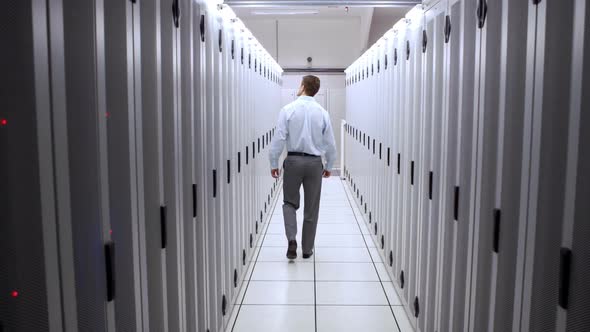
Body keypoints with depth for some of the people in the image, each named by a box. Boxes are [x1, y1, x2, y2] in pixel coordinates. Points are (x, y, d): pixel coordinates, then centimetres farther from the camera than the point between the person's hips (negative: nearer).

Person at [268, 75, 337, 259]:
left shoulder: (288, 109, -7)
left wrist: (274, 163, 2)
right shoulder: (322, 112, -1)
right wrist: (329, 166, 16)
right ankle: (307, 249, 20)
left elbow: (279, 139, -9)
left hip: (293, 161, -1)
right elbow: (330, 143, 3)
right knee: (311, 208, 12)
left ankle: (292, 239, -7)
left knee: (290, 202, 14)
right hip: (315, 163, 1)